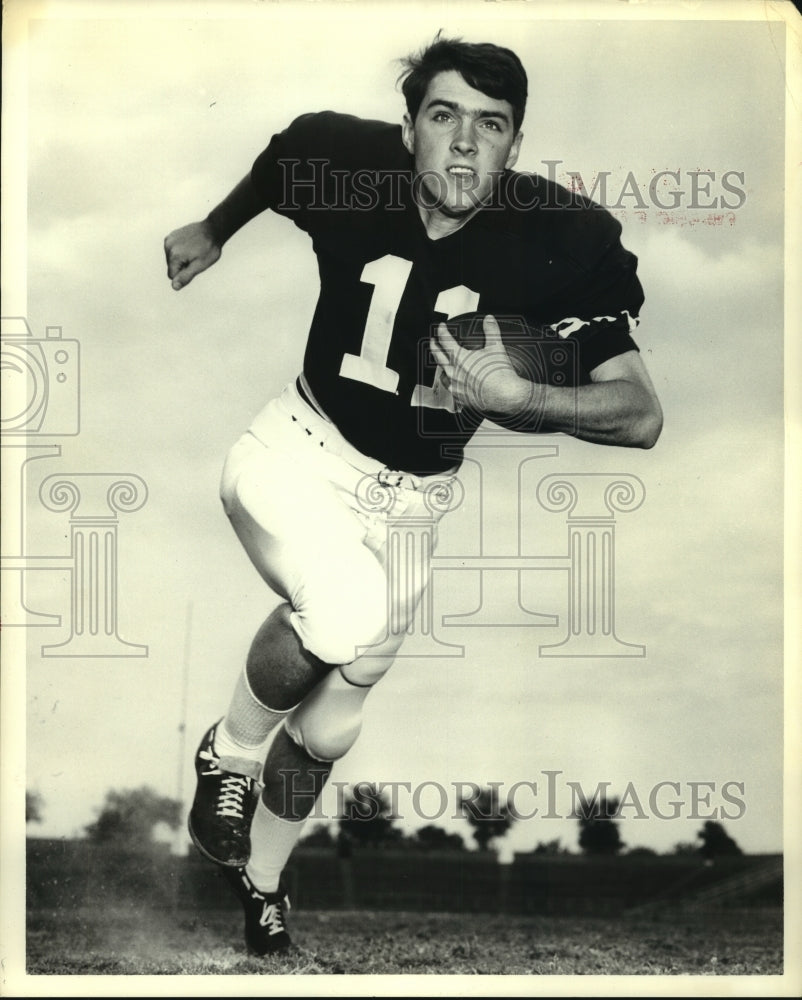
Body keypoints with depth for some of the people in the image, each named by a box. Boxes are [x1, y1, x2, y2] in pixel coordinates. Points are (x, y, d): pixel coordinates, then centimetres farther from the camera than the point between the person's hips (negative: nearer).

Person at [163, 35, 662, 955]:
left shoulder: (560, 241, -22)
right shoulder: (345, 162, -19)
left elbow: (641, 414, -23)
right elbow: (280, 158, 7)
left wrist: (519, 397, -38)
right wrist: (212, 231, 23)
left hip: (413, 497, 2)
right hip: (300, 454, -2)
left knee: (326, 733, 9)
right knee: (347, 612, -34)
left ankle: (260, 878, 40)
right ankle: (231, 751, -3)